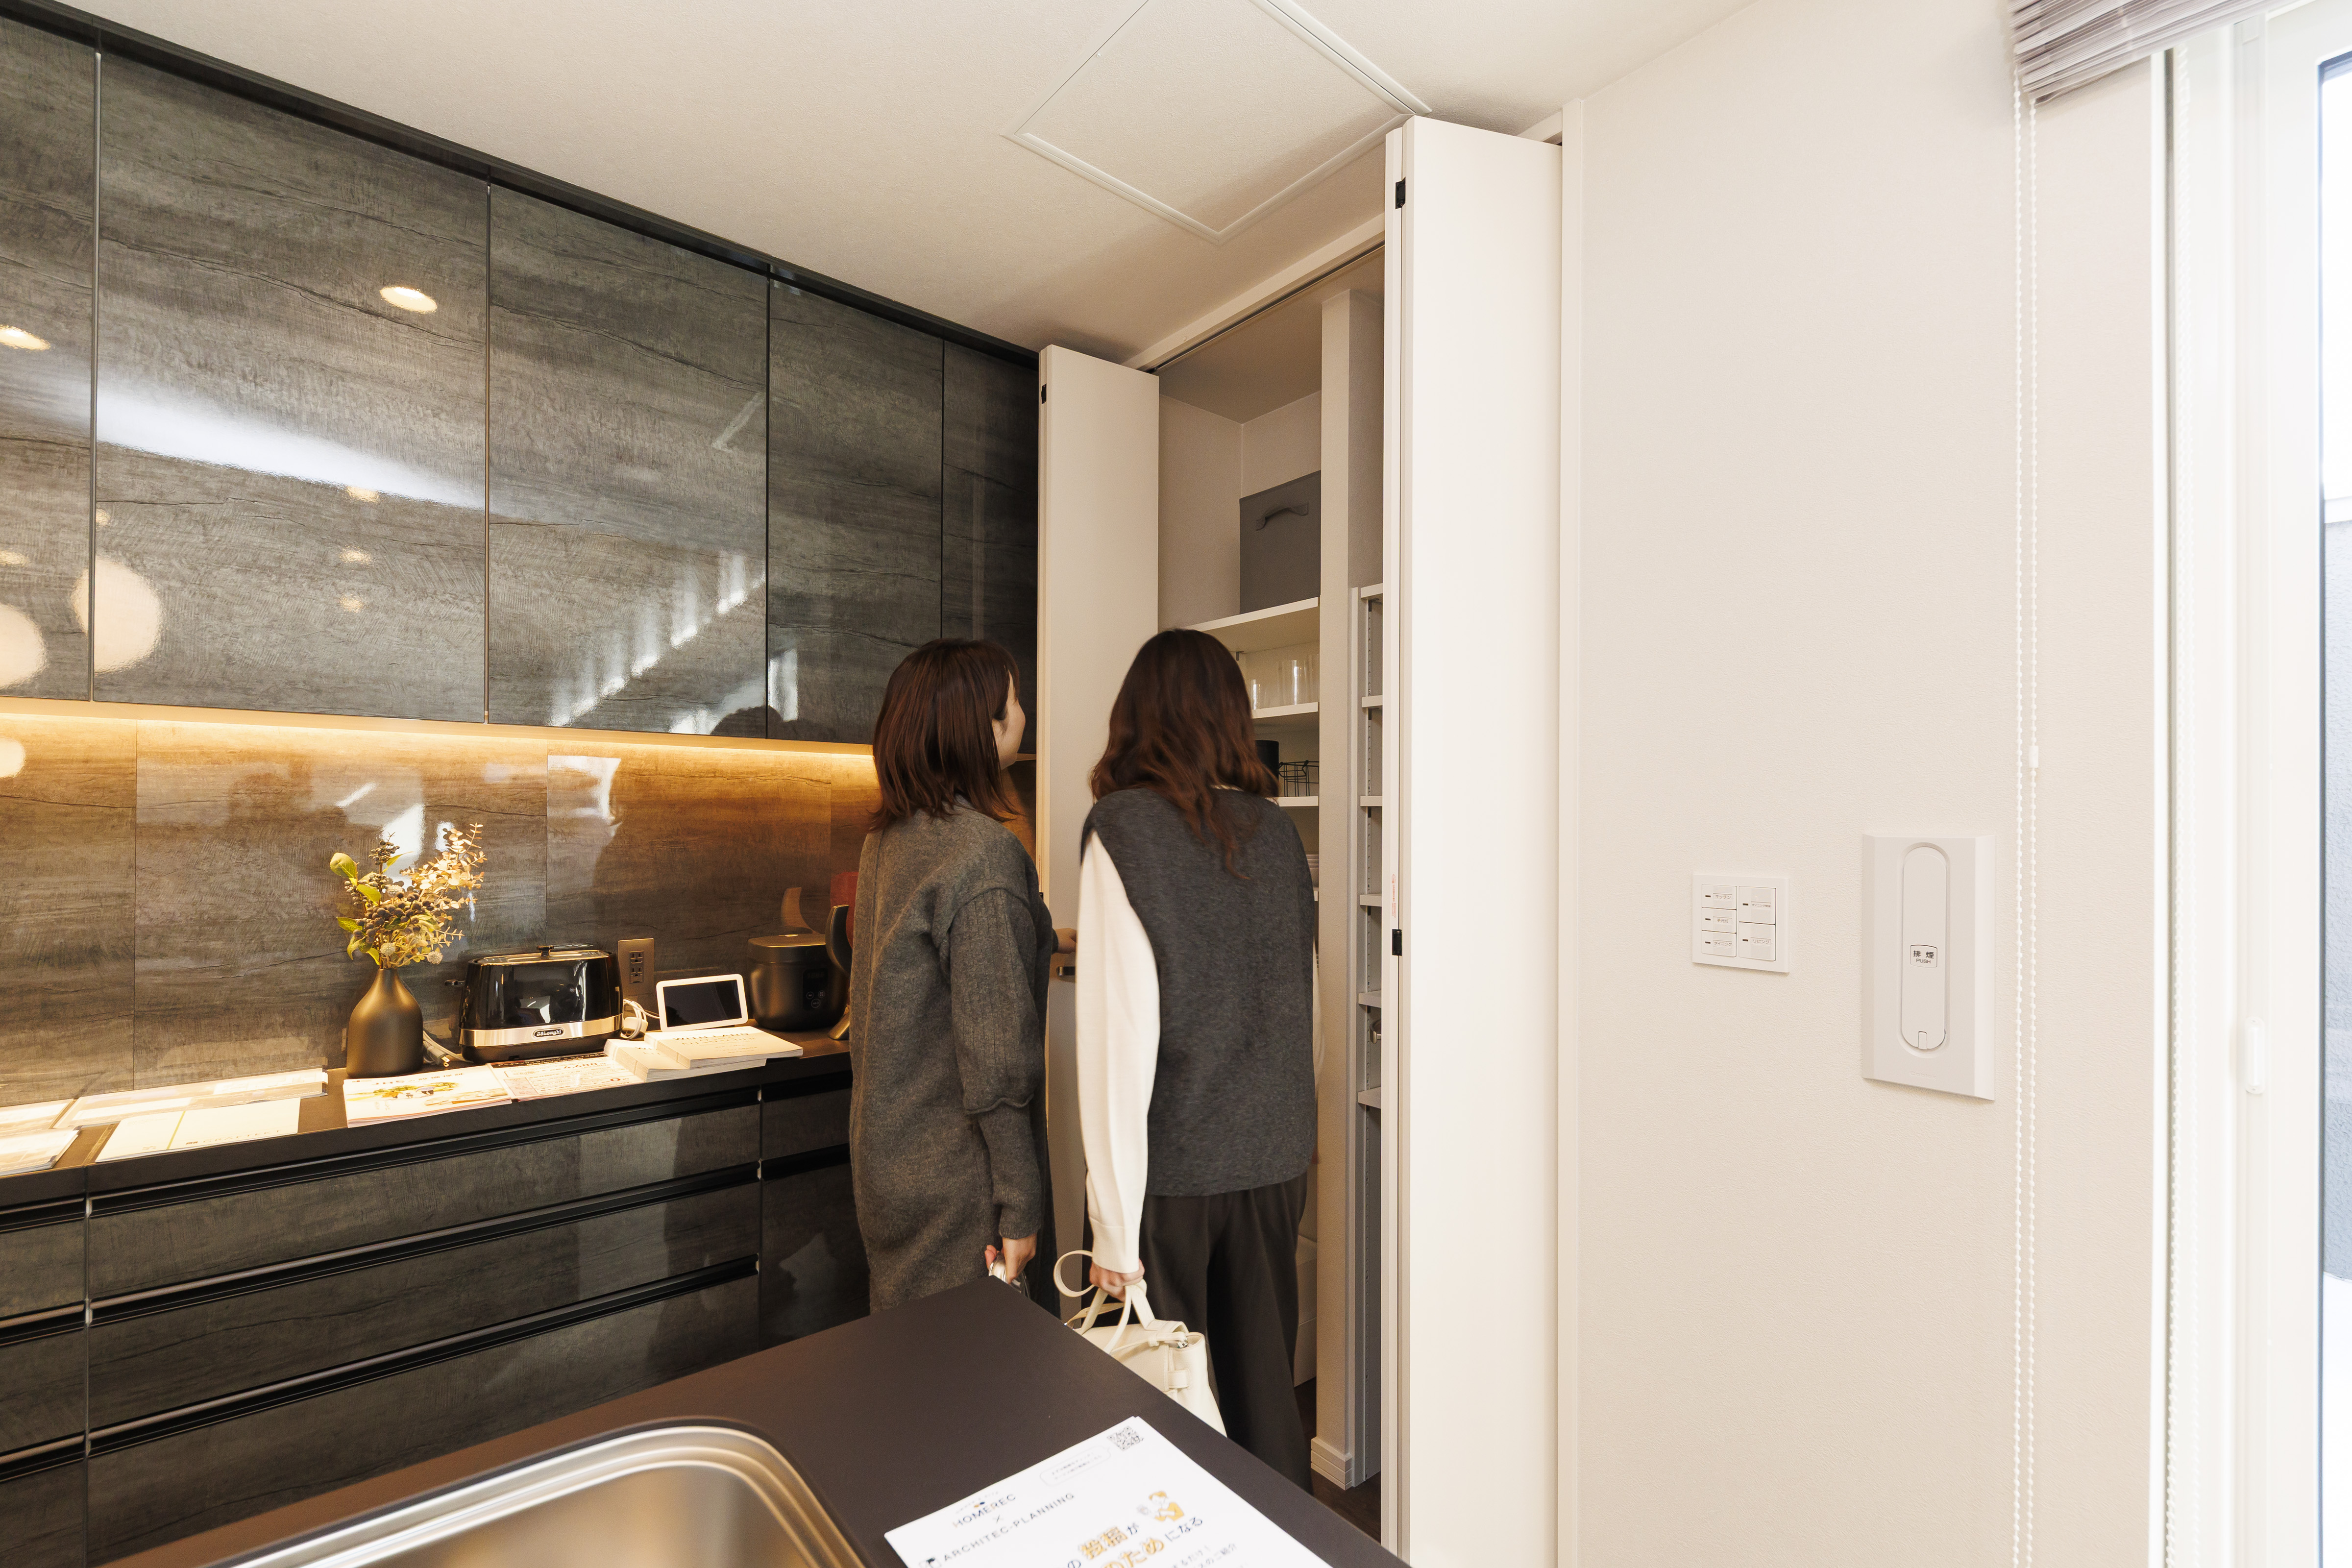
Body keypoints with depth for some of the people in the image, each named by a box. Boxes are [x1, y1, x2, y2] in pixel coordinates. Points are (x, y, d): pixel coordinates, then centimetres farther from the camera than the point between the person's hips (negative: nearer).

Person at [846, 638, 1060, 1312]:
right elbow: (997, 1051, -23)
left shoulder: (886, 840, 4)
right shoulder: (985, 852, -24)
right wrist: (1020, 1206, -15)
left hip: (885, 1152, 8)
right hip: (954, 1176, -8)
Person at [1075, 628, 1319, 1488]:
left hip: (1173, 1168, -4)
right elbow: (1293, 1002, 9)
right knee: (1265, 1391, 21)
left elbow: (1118, 1034, -17)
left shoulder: (1124, 828, -14)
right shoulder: (1279, 831, 0)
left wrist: (1115, 1226, -11)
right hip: (1275, 1159, 5)